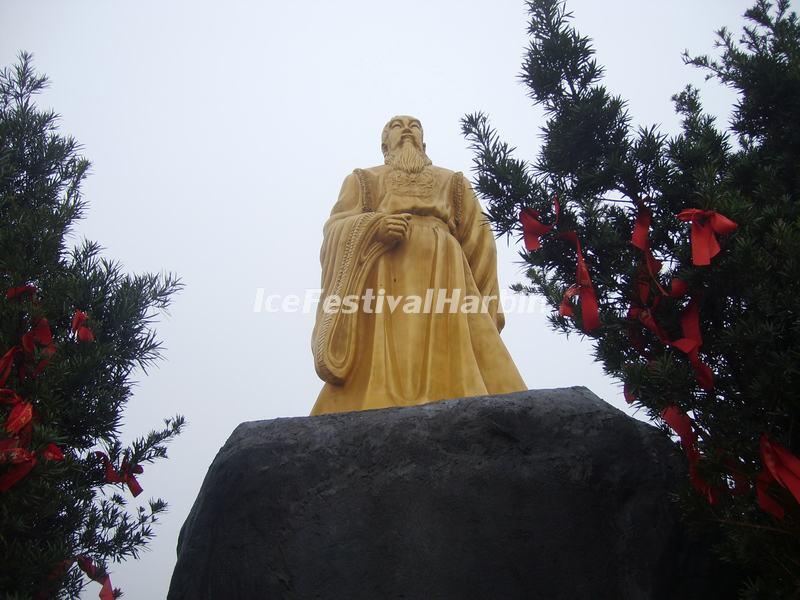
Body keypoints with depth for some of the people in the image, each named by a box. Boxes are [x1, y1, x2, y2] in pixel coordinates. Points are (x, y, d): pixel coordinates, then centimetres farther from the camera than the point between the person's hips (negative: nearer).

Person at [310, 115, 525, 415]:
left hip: (444, 278, 1)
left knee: (455, 367, -17)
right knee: (382, 365, -20)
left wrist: (486, 309, 2)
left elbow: (479, 240, 17)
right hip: (384, 281, -1)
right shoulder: (363, 180, 27)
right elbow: (336, 228, 12)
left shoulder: (453, 182, 29)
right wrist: (374, 226, -11)